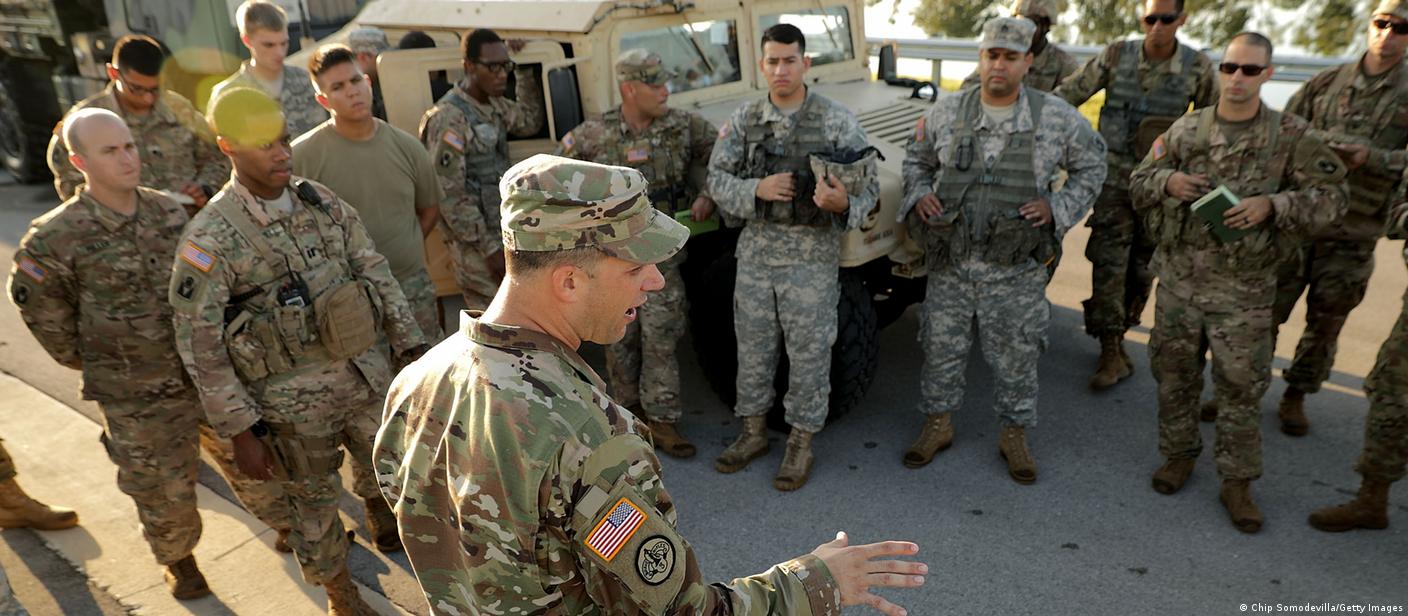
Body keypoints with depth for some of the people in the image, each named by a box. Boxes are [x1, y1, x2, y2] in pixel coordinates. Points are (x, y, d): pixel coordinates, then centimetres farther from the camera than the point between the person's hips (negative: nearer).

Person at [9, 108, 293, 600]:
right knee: (164, 491, 14)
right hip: (138, 398, -3)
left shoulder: (170, 211, -3)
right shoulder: (57, 239, -16)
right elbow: (39, 308, -2)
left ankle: (290, 526, 40)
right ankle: (177, 558, 43)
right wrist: (94, 363, 4)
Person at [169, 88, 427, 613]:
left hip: (368, 376, 4)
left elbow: (376, 274, 5)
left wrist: (412, 349, 2)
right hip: (294, 404, -3)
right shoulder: (212, 237, -14)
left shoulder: (322, 202, 1)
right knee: (314, 507, 15)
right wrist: (240, 432, -11)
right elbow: (199, 345, -11)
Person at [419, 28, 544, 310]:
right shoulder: (449, 118, -17)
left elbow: (530, 122, 26)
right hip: (475, 243, -8)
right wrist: (489, 249, -19)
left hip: (501, 234, 8)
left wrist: (523, 71, 13)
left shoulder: (496, 105, 9)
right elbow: (449, 196, -20)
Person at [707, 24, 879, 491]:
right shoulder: (743, 120, 4)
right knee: (752, 345, 12)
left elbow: (869, 186, -4)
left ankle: (801, 443, 20)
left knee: (809, 351, 4)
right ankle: (753, 432, 30)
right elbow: (717, 179, 3)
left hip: (812, 252, -3)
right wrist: (756, 190, -17)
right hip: (757, 246, 3)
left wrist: (843, 202, -27)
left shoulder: (838, 121, -5)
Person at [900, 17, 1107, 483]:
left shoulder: (1057, 117, -2)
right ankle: (937, 424, 30)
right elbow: (915, 159, 17)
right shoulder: (945, 113, 1)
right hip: (950, 262, 1)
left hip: (1016, 269, -1)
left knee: (1016, 356, 10)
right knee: (942, 348, 12)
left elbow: (1092, 167, 9)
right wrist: (918, 196, -2)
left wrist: (1059, 208, -5)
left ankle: (1015, 434, 29)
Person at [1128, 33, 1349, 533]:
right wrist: (1167, 181, -14)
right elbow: (1138, 185, 8)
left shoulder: (1291, 136, -3)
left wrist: (1272, 205, -19)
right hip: (1179, 279, 2)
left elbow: (1332, 195, -2)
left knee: (1241, 386, 5)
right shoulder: (1185, 129, 3)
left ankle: (1237, 481, 20)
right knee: (1174, 374, 13)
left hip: (1244, 289, -2)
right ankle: (1179, 453, 33)